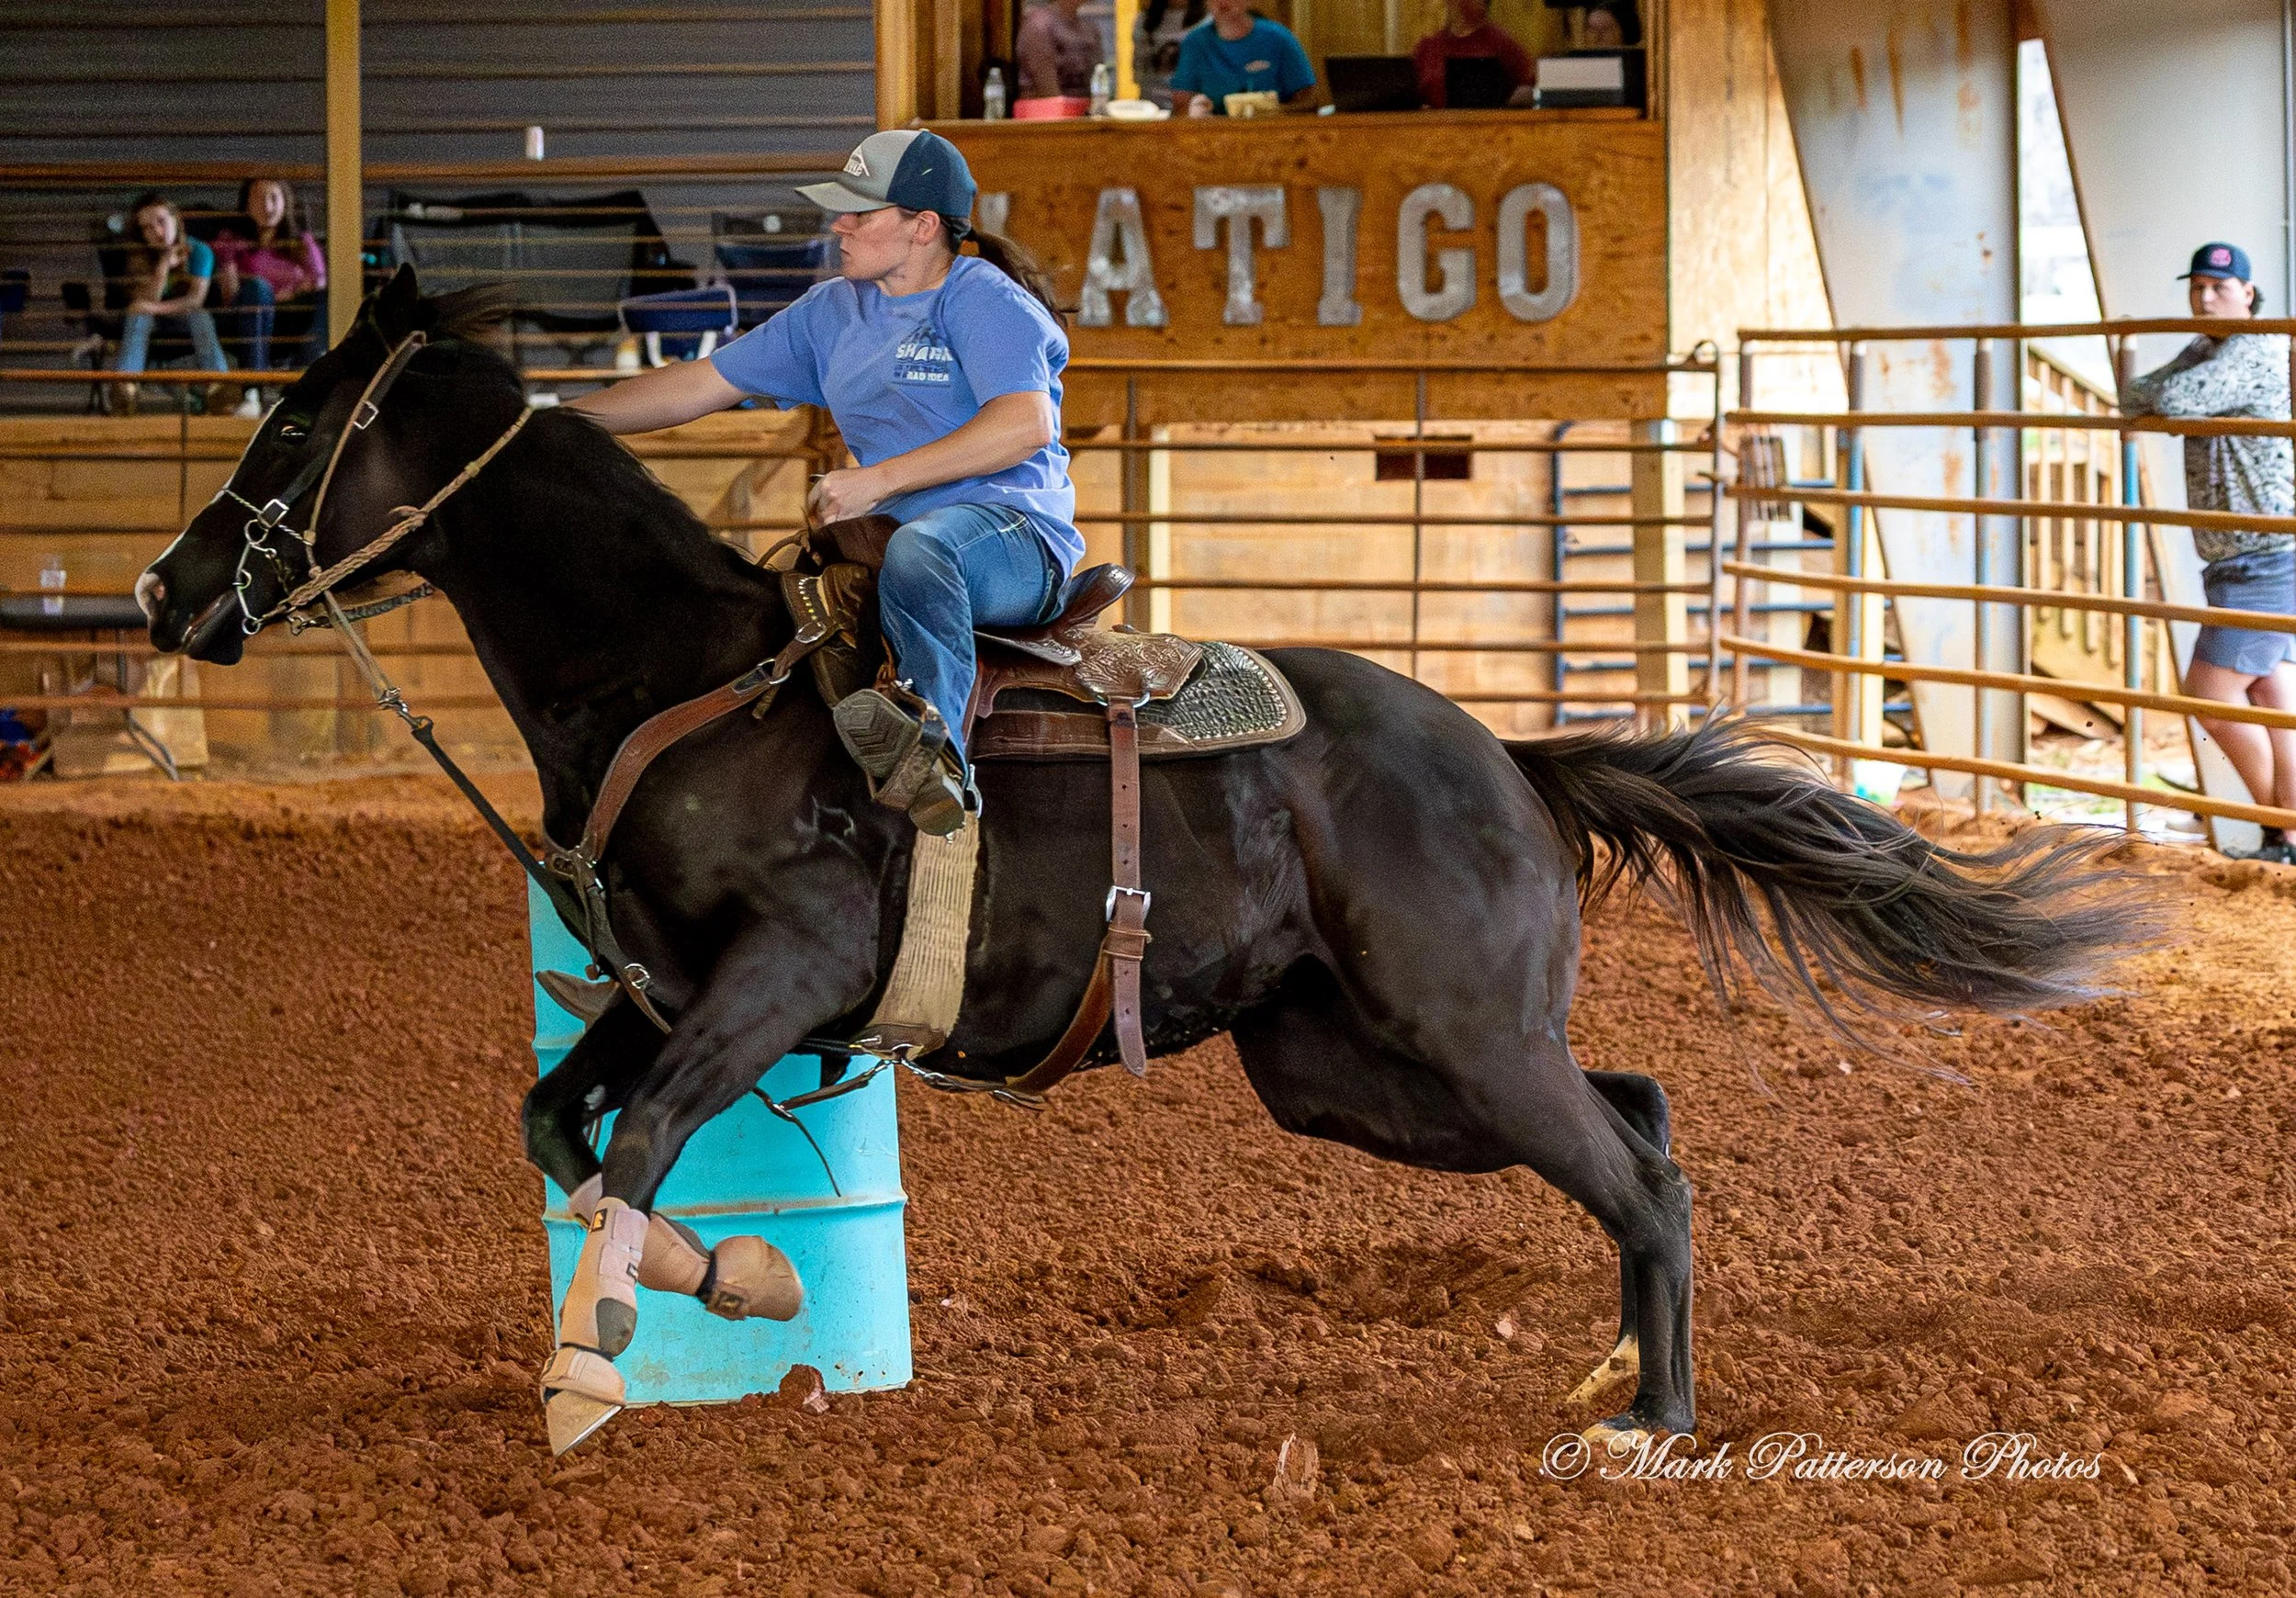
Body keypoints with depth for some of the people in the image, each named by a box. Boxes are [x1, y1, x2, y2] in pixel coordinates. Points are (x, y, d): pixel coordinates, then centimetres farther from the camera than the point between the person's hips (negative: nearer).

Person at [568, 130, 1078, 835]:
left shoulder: (986, 303, -6)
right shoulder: (834, 311, 16)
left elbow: (1025, 424, -23)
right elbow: (698, 386, 18)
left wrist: (881, 479, -25)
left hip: (1019, 544, -8)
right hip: (884, 543, 8)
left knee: (918, 546, -41)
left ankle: (934, 747, -57)